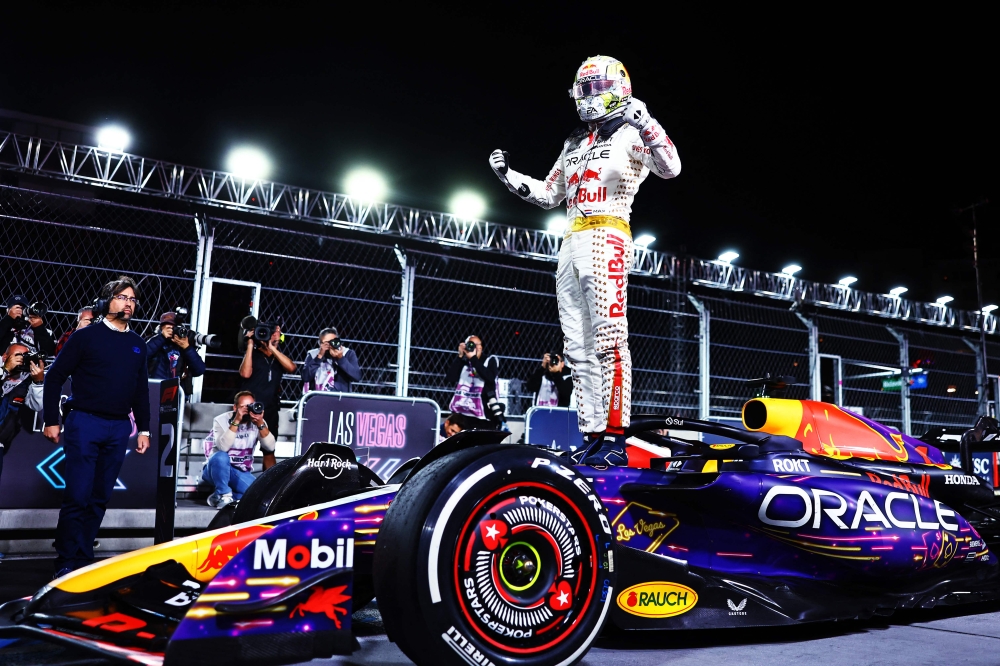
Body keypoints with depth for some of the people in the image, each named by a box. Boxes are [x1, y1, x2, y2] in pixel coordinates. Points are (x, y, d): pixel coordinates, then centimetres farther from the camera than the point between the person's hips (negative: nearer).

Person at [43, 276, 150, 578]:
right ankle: (67, 562, 5)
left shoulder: (138, 344, 12)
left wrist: (144, 428, 13)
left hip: (119, 429, 4)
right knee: (77, 496, -5)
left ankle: (83, 558, 19)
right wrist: (52, 420, -4)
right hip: (84, 423, -4)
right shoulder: (86, 336, -1)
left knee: (100, 498, 9)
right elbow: (55, 377, 0)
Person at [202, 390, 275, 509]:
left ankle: (218, 497, -1)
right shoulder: (222, 420, -11)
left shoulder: (258, 423, -2)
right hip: (218, 469, -4)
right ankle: (223, 494, -16)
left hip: (241, 473, 4)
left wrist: (261, 424, -28)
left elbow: (270, 447, -16)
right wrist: (236, 421, -32)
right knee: (221, 457, -38)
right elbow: (223, 447, -29)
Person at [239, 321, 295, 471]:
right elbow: (245, 373, -17)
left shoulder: (279, 357, 10)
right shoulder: (253, 354, 1)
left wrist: (272, 348, -14)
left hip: (270, 409, 3)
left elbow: (291, 367, -11)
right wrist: (250, 345, -14)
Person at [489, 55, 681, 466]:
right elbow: (547, 195, 31)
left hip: (606, 237, -8)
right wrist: (507, 174, 23)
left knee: (608, 338, -17)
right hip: (571, 244, 8)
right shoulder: (574, 144, 26)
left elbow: (670, 168, -13)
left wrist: (645, 124, -24)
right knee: (579, 347, 2)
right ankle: (593, 437, 4)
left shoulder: (630, 134, 4)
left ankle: (615, 438, -18)